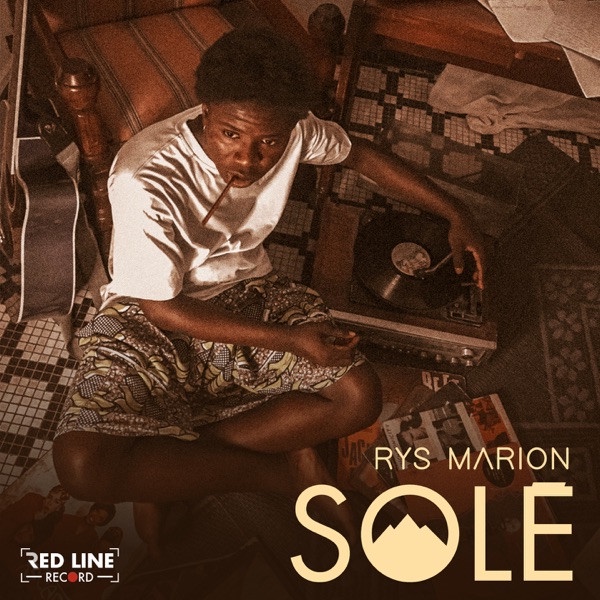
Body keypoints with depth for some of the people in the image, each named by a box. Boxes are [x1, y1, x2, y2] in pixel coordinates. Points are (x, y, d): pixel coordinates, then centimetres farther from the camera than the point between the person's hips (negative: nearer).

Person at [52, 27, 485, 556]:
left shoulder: (292, 130, -15)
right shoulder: (145, 181, -30)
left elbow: (357, 152, 7)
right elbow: (164, 309, -20)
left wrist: (454, 214, 6)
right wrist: (288, 341, -22)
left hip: (248, 294, 5)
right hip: (152, 316, -4)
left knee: (360, 395, -18)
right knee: (83, 465, -28)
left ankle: (162, 472, -9)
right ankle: (278, 469, -7)